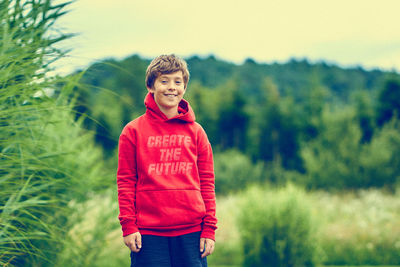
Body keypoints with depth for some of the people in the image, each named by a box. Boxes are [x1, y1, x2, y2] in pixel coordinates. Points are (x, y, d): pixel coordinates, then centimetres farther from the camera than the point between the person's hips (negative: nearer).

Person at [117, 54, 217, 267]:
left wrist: (209, 229, 2)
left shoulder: (196, 132, 9)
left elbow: (207, 183, 9)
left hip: (191, 231, 2)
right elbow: (126, 181, 4)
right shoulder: (133, 131, 4)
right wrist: (128, 225, -4)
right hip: (149, 233, -2)